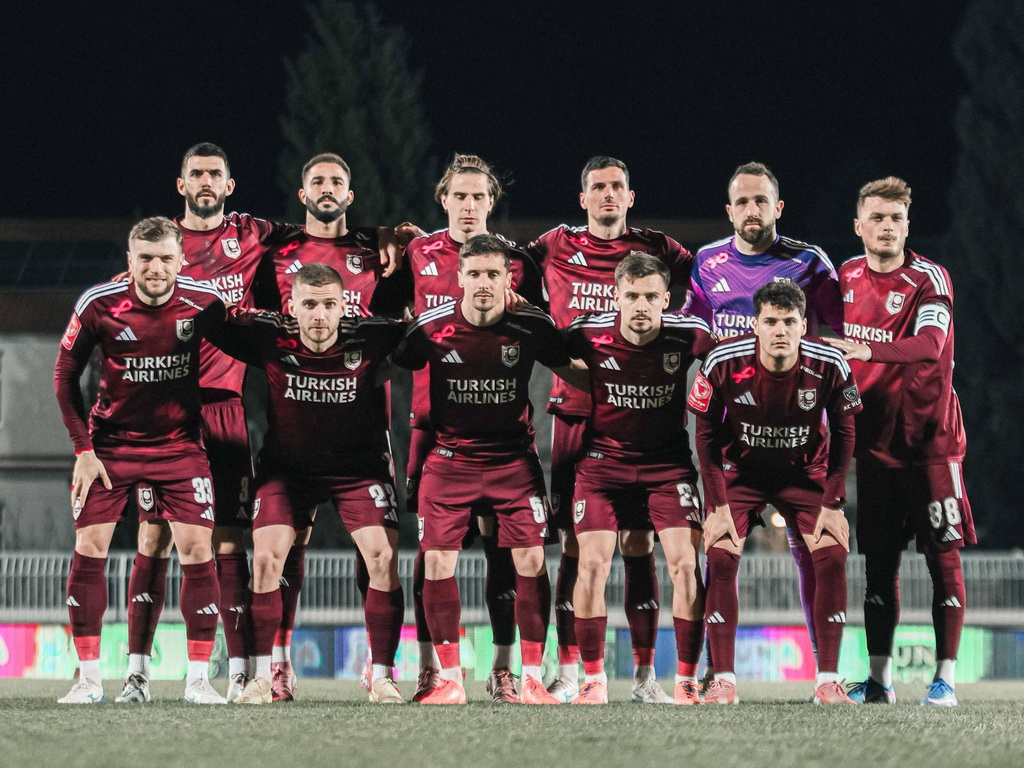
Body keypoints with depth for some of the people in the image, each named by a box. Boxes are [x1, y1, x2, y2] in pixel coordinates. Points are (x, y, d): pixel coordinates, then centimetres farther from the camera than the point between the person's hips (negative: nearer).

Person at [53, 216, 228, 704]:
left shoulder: (204, 303, -11)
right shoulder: (98, 305, -13)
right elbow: (65, 376, -1)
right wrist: (83, 449, -6)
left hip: (180, 444, 0)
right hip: (111, 443, 0)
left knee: (197, 550, -9)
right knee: (88, 548, -8)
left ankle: (198, 678, -1)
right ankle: (89, 678, 1)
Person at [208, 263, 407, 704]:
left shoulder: (369, 340, -21)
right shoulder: (268, 340, -20)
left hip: (360, 465, 0)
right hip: (287, 464, 0)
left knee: (384, 557, -14)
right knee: (266, 556, -13)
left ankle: (382, 676, -2)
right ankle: (262, 676, -1)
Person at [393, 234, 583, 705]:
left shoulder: (533, 327, -8)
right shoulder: (432, 327, -9)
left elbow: (572, 371, 8)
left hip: (514, 459, 0)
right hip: (449, 460, 0)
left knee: (531, 561, -8)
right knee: (437, 563, -8)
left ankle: (532, 679, 1)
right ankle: (450, 680, 3)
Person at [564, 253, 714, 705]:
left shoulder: (687, 335, -13)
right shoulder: (588, 335, -15)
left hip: (668, 462, 0)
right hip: (603, 459, 0)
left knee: (685, 562, -13)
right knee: (592, 563, -12)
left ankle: (687, 681, -3)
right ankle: (594, 680, 0)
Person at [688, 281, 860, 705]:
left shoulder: (829, 366, -21)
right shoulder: (724, 364, -24)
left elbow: (843, 435, -7)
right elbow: (706, 434, -10)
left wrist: (832, 504, -10)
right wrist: (718, 505, -13)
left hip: (805, 473, 1)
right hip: (739, 472, -1)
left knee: (832, 557, -15)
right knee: (720, 557, -17)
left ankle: (828, 681, -7)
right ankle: (724, 681, -10)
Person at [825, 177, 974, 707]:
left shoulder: (928, 279, -10)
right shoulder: (847, 278, 7)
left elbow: (930, 344, -27)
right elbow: (833, 342, 22)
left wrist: (867, 350, -41)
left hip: (930, 439, -5)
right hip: (875, 440, 5)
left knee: (943, 558, -4)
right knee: (878, 561, 5)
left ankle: (945, 677, -1)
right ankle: (878, 679, 8)